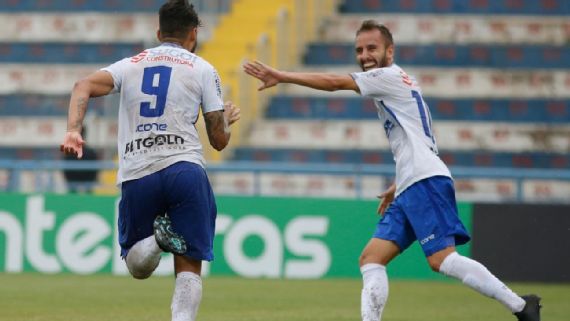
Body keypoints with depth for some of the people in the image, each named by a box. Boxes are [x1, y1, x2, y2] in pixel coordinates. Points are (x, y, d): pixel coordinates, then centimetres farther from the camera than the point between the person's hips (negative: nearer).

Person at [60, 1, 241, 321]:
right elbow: (219, 140, 10)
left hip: (136, 177, 2)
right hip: (185, 169, -2)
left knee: (139, 268, 15)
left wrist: (73, 130, -14)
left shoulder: (130, 64, 19)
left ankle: (154, 240, -18)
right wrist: (227, 118, 32)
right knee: (189, 267, 2)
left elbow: (85, 86, -1)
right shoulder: (202, 69, 12)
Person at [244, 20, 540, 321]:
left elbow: (335, 82, -12)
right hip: (409, 192, 10)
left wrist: (281, 76, -11)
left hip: (426, 182, -10)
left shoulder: (390, 76, -1)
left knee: (442, 259, -20)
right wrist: (397, 187, 30)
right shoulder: (396, 86, 26)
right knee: (371, 259, 1)